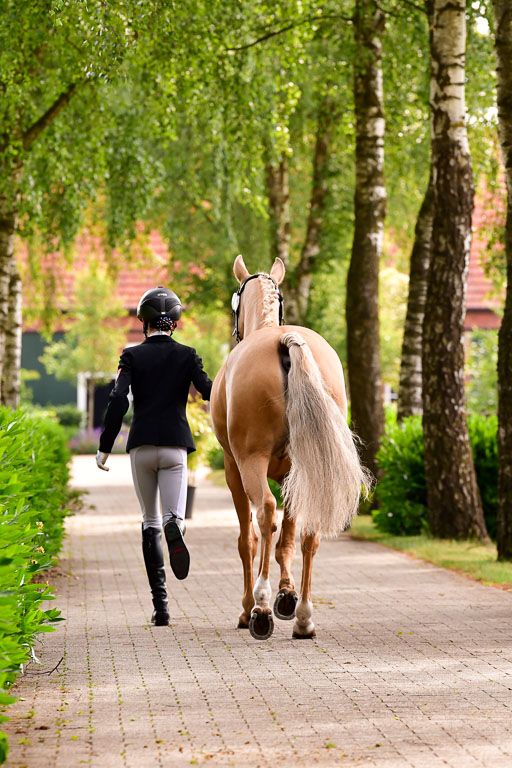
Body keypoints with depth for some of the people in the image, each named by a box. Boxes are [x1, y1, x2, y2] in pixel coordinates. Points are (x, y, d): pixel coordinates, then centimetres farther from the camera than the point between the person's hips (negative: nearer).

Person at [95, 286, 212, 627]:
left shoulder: (132, 356, 2)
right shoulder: (187, 355, 3)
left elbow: (118, 400, -8)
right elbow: (209, 391, -10)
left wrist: (105, 448, -5)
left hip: (142, 445, 1)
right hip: (175, 445, -1)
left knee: (150, 522, 11)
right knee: (171, 516, -4)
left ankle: (161, 604, 3)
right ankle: (174, 527, -46)